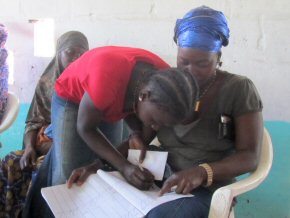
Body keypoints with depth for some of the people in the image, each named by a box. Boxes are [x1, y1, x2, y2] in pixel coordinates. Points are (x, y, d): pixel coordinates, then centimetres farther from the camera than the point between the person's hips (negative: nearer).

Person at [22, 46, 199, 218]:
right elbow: (85, 128, -26)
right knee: (67, 175, -12)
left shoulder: (165, 79, -26)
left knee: (109, 170, -2)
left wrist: (140, 134, -26)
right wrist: (124, 167, -35)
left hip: (114, 102, 6)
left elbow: (131, 110, -6)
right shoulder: (106, 80, -45)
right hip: (71, 97, -5)